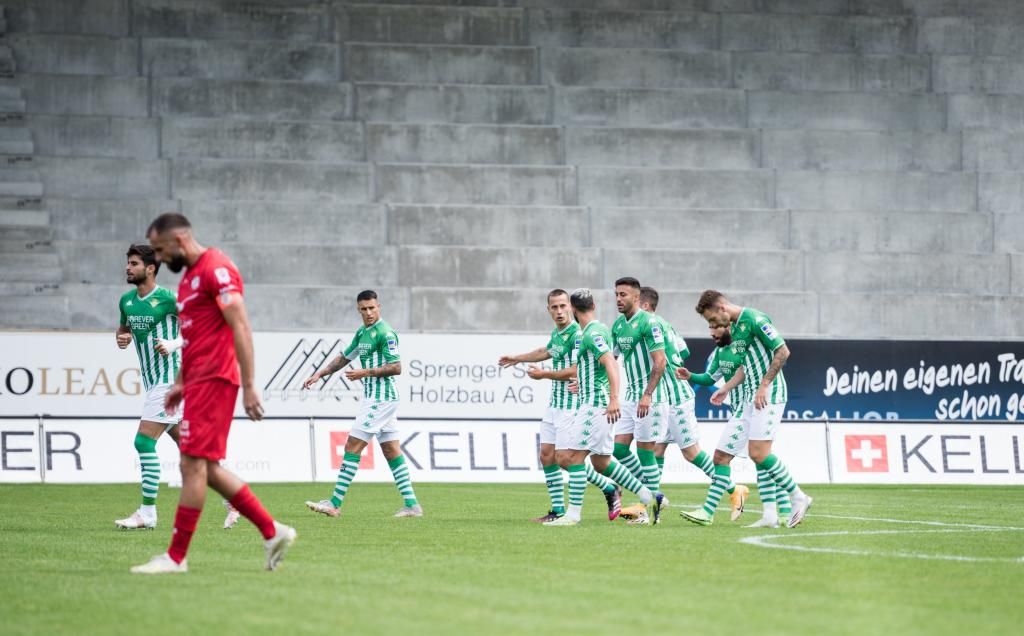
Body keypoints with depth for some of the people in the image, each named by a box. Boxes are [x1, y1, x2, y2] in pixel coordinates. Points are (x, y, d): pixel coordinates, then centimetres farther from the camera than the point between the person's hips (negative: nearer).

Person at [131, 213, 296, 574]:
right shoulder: (190, 275, 18)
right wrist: (181, 382, 23)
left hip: (213, 381, -10)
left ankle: (176, 557, -5)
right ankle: (272, 532, 14)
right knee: (207, 469, 10)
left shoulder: (216, 270, -13)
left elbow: (240, 328, -18)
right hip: (199, 381, 10)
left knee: (193, 465, -8)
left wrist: (249, 386, -21)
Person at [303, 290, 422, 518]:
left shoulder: (385, 333, -14)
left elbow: (396, 367, -18)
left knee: (352, 448, -8)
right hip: (377, 398, 10)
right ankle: (411, 504, 7)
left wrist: (366, 372, -21)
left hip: (380, 399, -10)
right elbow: (344, 357, 26)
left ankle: (335, 503, -7)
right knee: (392, 451, 8)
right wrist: (319, 374, 19)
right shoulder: (362, 332, 15)